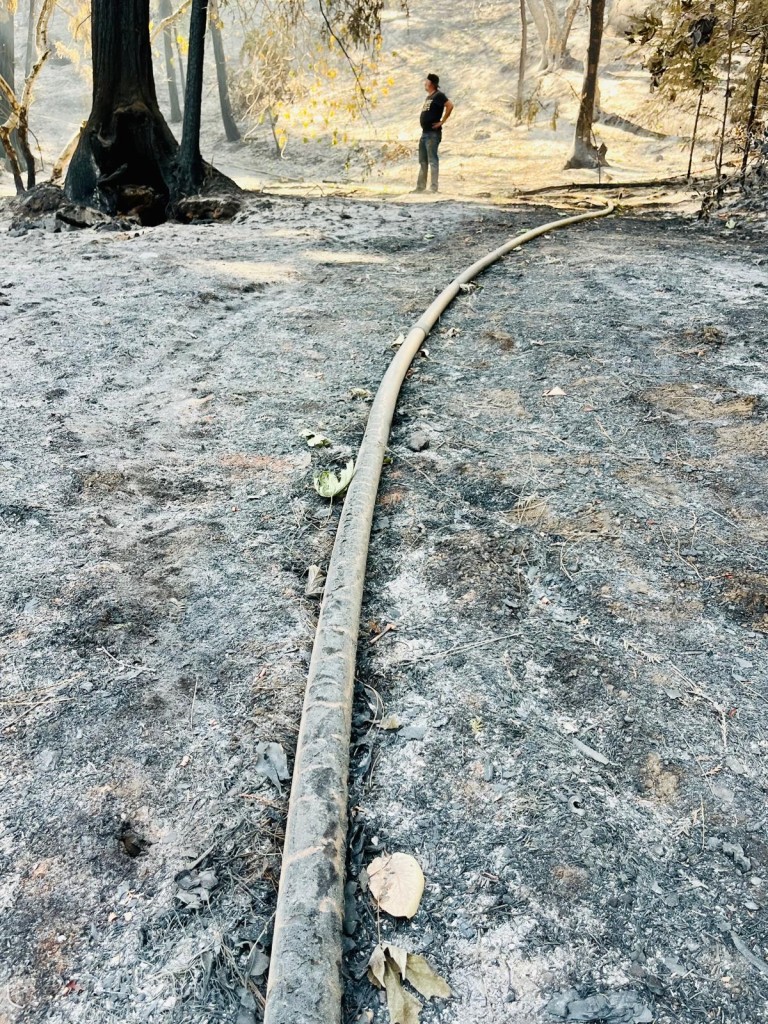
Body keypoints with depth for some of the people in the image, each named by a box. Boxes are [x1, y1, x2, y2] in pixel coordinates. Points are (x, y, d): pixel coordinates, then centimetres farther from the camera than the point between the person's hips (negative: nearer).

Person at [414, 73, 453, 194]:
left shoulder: (438, 95, -9)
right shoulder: (428, 97, 19)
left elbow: (450, 106, -21)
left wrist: (442, 121, -19)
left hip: (433, 133, -10)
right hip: (425, 133, 10)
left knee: (432, 160, -9)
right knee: (423, 161, 12)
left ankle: (434, 187, -9)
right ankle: (421, 186, 17)